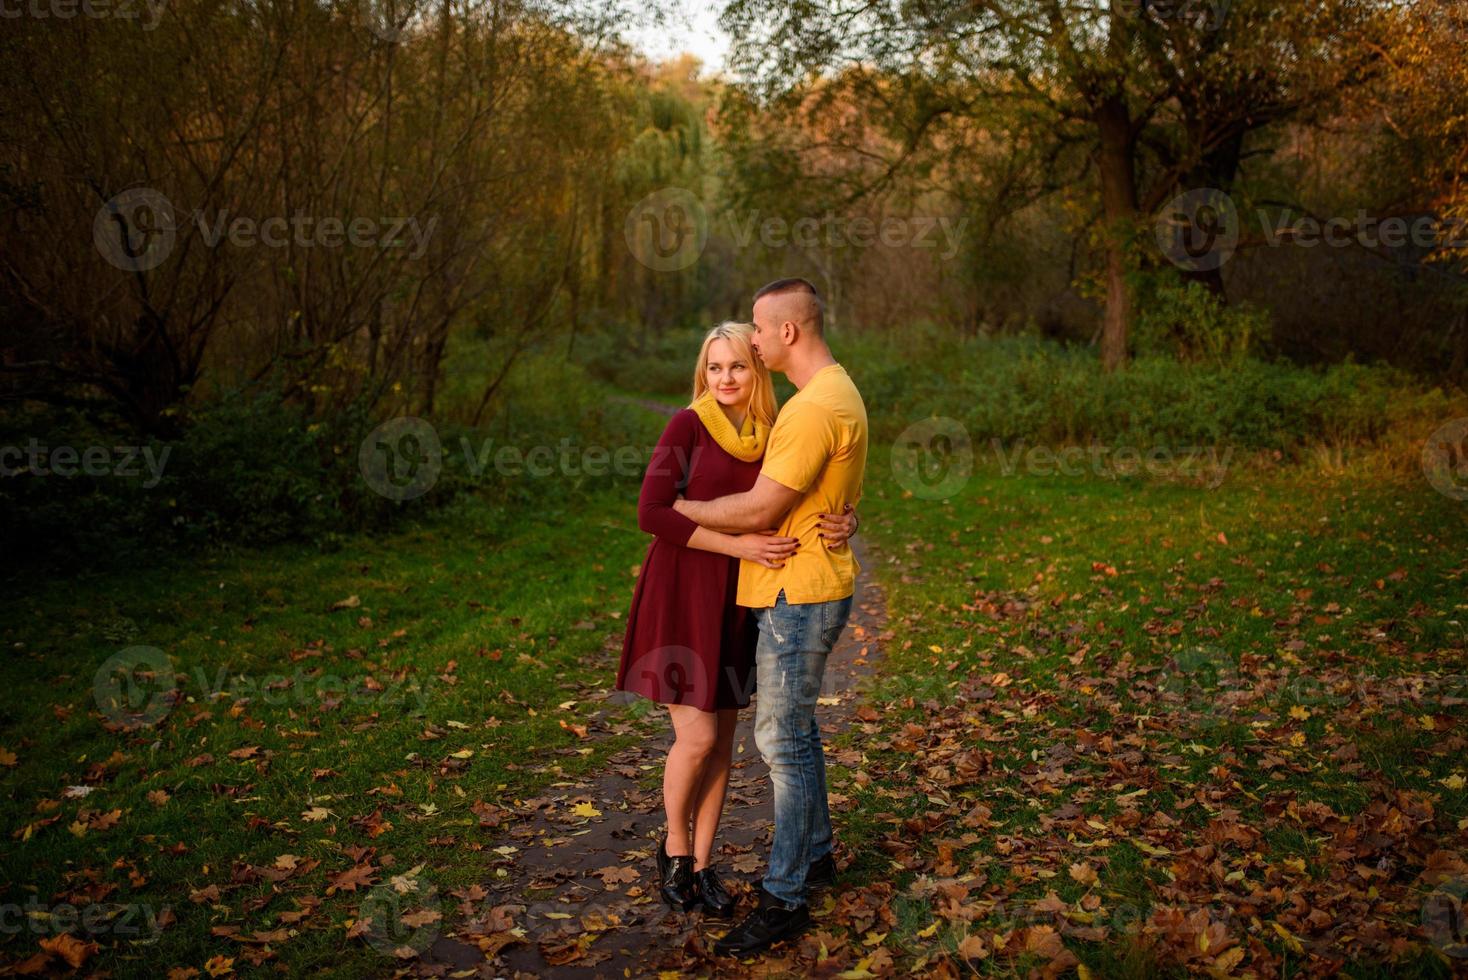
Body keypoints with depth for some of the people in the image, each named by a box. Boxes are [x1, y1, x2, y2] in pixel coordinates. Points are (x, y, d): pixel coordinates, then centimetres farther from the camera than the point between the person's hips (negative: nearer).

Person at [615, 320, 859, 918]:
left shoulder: (773, 438, 3)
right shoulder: (689, 425, -10)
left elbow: (821, 501, 8)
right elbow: (651, 513, -18)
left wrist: (844, 524, -16)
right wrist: (737, 545, -22)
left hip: (736, 600, 5)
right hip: (681, 594, -4)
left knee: (723, 740, 9)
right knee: (696, 736, -6)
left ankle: (702, 864, 25)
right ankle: (674, 846, 21)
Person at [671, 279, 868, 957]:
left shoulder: (817, 408, -22)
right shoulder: (835, 394, 13)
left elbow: (760, 510, -22)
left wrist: (679, 509, -9)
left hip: (800, 594, -11)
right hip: (797, 589, 11)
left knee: (783, 739, -3)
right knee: (796, 728, 20)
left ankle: (785, 898, 8)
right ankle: (814, 854, 35)